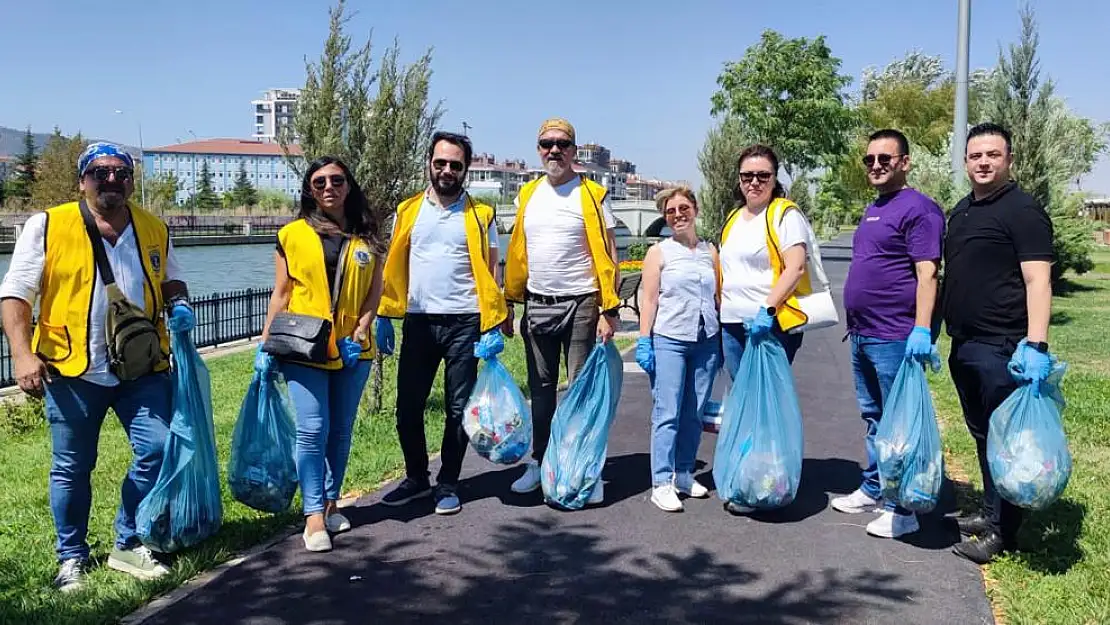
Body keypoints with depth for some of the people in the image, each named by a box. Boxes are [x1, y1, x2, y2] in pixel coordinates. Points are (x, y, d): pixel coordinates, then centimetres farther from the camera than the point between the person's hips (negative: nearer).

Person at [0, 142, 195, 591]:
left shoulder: (155, 230, 8)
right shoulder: (47, 226, -3)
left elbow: (171, 280, 22)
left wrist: (180, 305, -1)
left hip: (142, 368, 3)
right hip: (74, 370, -2)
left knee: (158, 448, -4)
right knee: (71, 469, 8)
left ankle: (128, 544, 16)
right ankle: (72, 557, 27)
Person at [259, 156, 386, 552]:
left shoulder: (367, 235, 6)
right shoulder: (293, 235, 1)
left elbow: (375, 289, 6)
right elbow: (281, 294, 4)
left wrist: (359, 331, -7)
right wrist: (265, 345, 1)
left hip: (352, 349, 3)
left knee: (341, 430, 11)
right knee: (313, 430, -8)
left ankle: (331, 503, 25)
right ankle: (314, 515, 1)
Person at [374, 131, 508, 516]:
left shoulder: (479, 215, 1)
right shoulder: (408, 211, 8)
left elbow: (491, 272, 0)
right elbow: (395, 268, 9)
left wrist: (494, 327, -7)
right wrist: (385, 317, 3)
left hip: (464, 324, -2)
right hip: (418, 322, 2)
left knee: (458, 409, 5)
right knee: (408, 406, 7)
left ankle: (447, 485, 19)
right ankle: (416, 479, 24)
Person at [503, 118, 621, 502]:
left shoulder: (592, 195, -4)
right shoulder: (527, 196, 10)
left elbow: (608, 256, -6)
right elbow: (517, 253, 14)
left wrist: (610, 310, -13)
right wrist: (508, 303, 10)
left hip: (580, 305, -4)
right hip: (537, 306, 5)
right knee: (540, 389, 12)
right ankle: (538, 463, 22)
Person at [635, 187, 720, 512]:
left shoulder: (710, 251, 12)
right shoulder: (659, 252, 3)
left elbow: (718, 297, 15)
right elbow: (649, 299, -1)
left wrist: (724, 340, 11)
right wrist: (644, 342, -7)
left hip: (706, 340, 4)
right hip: (669, 340, -3)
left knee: (694, 413, 7)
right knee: (667, 413, -5)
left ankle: (684, 476, 19)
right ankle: (662, 484, -1)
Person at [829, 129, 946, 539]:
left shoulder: (918, 208, -11)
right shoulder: (871, 211, 17)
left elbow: (927, 274, -19)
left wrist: (921, 328, -26)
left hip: (895, 338, -9)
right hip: (862, 335, 9)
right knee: (872, 416, 18)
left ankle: (902, 509, 7)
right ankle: (872, 489, 30)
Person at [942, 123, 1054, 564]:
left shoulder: (1022, 210, -10)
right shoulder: (961, 211, 15)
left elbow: (1038, 280, -17)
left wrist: (1036, 345, -26)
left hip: (1001, 349, -8)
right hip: (964, 345, 8)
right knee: (982, 435, 17)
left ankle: (1002, 532, 8)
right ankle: (991, 512, 30)